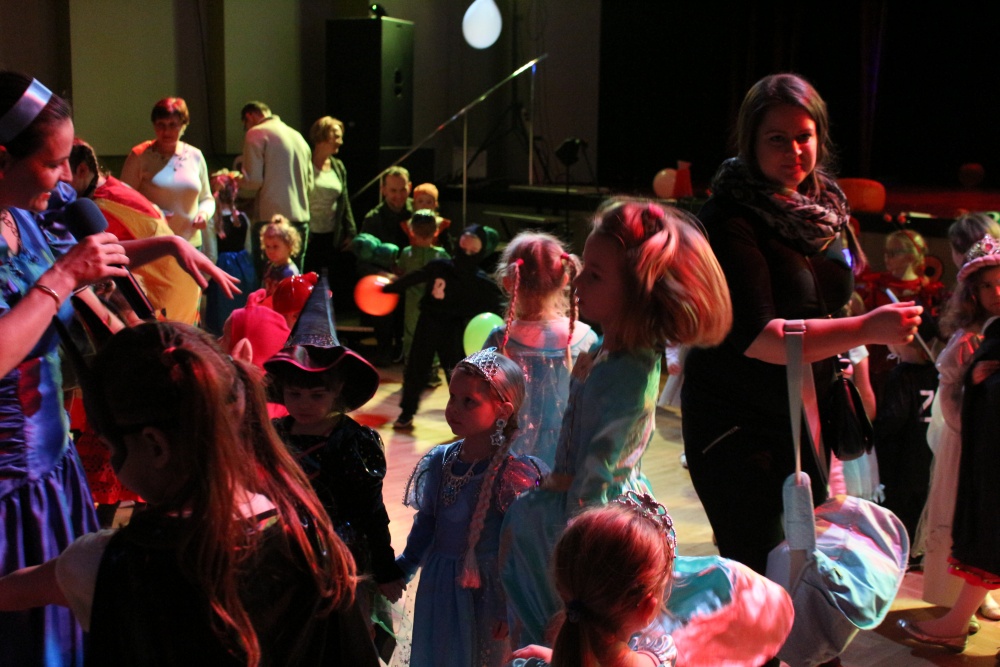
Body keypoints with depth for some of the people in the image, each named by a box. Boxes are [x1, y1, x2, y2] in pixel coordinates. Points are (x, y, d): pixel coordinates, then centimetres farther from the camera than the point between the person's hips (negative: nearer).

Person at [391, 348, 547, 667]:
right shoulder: (441, 461, -2)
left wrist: (508, 607, -13)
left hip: (485, 592, -6)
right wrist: (402, 568, 15)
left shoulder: (513, 472, -20)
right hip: (438, 589, 6)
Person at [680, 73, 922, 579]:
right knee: (759, 572, -3)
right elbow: (755, 335, -27)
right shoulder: (731, 219, -17)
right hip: (737, 427, -7)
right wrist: (866, 330, -33)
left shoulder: (826, 207, 6)